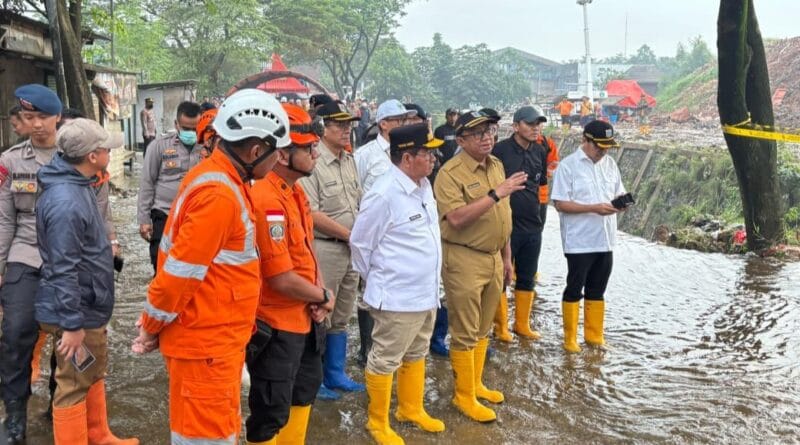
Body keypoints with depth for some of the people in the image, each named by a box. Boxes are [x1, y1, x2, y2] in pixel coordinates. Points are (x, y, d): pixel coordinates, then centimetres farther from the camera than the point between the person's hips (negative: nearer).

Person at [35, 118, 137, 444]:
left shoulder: (77, 184, 5)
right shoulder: (65, 202, -27)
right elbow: (63, 270, -27)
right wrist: (72, 325, -23)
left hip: (88, 307, 10)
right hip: (76, 312, -10)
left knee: (94, 374, 23)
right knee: (75, 386, 4)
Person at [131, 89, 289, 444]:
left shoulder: (219, 179, 9)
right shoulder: (219, 195, -23)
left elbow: (183, 265, 13)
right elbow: (180, 272, -21)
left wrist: (155, 323, 16)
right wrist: (152, 328, -7)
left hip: (215, 339, 10)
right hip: (205, 343, -10)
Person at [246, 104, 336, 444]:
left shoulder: (295, 192, 5)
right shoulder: (267, 201, -26)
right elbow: (282, 279, -27)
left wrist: (319, 292, -2)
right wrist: (324, 298, -10)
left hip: (302, 318, 10)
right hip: (276, 325, -10)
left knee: (305, 389, 27)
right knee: (271, 413, 5)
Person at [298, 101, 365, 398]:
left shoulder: (349, 161, 11)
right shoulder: (312, 163, -15)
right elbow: (311, 213, -19)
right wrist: (349, 234, -12)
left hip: (351, 249, 8)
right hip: (324, 249, -8)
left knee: (341, 317, 17)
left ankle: (335, 374, 31)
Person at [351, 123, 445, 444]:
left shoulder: (424, 186, 3)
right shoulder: (384, 195, -22)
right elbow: (360, 243, -12)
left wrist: (431, 285, 17)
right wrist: (377, 280, 1)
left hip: (426, 294, 9)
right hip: (397, 298, -9)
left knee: (416, 355, 23)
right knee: (385, 361, 7)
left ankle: (411, 409, 41)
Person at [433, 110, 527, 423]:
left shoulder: (496, 165, 9)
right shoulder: (451, 173, -16)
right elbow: (457, 218, -28)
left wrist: (506, 256, 17)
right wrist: (496, 193, -29)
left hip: (493, 258, 8)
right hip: (464, 259, -7)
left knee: (483, 328, 19)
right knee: (465, 333, 3)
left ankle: (476, 384, 34)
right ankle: (464, 396, 17)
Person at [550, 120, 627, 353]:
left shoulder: (610, 163, 8)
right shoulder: (568, 166, -10)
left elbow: (619, 193, 15)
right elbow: (560, 204, -14)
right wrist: (594, 208, -22)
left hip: (605, 240, 6)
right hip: (579, 242, -6)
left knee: (597, 290, 15)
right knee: (574, 290, 5)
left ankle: (594, 335, 28)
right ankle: (570, 338, 17)